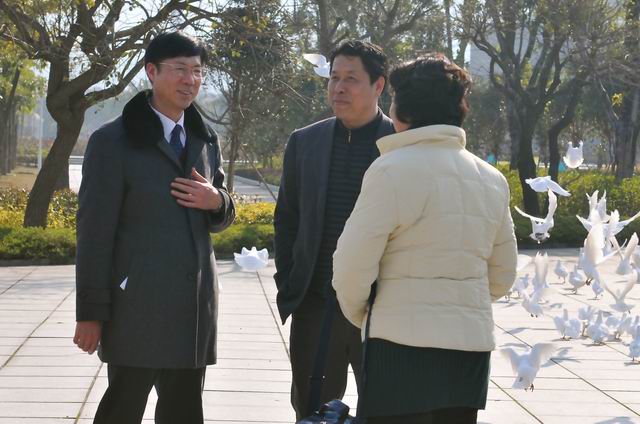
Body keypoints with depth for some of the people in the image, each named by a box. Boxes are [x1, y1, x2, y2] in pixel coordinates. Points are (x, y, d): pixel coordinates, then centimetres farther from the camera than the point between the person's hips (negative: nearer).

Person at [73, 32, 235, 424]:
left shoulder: (207, 141, 13)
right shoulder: (113, 141, -6)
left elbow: (222, 218, 20)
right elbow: (95, 232, -8)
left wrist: (217, 201, -6)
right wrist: (91, 314, -12)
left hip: (194, 305, 6)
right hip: (137, 306, -6)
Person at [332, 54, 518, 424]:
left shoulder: (392, 170, -9)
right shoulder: (492, 179, 11)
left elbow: (352, 267, -11)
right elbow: (502, 277, 16)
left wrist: (358, 317, 7)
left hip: (405, 345, -6)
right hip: (474, 343, 6)